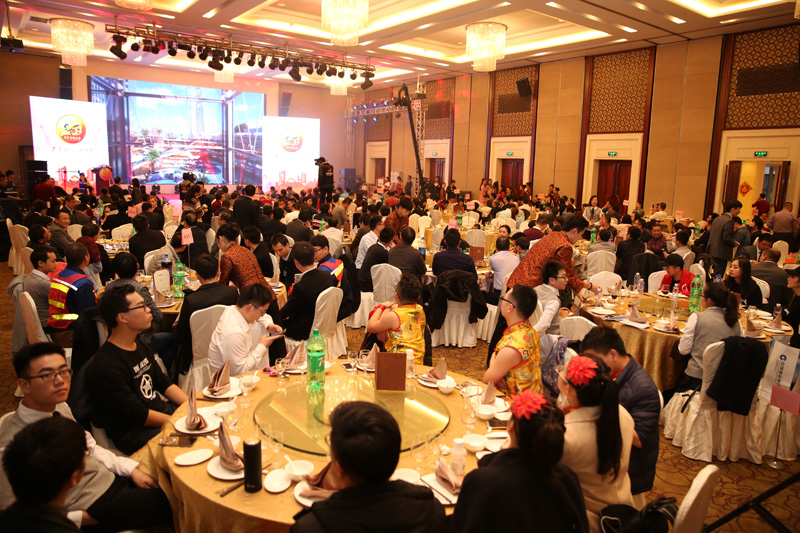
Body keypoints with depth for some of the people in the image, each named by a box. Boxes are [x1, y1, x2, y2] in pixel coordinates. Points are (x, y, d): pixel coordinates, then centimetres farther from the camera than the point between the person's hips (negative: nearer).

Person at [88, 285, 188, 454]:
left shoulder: (139, 346, 9)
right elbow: (138, 415, -21)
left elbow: (164, 383, 13)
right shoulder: (106, 365, -22)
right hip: (132, 434, -9)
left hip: (162, 410, 9)